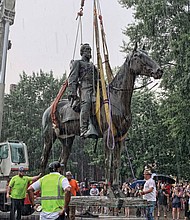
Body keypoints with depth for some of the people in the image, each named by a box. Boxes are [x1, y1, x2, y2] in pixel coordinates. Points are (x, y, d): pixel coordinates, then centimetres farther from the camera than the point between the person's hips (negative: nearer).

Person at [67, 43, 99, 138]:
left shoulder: (92, 65, 36)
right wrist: (72, 93, -9)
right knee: (86, 103, -32)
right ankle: (84, 129, -44)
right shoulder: (77, 63, 17)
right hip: (85, 87, -7)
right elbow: (72, 79, 5)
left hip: (95, 88, 7)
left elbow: (97, 79, 36)